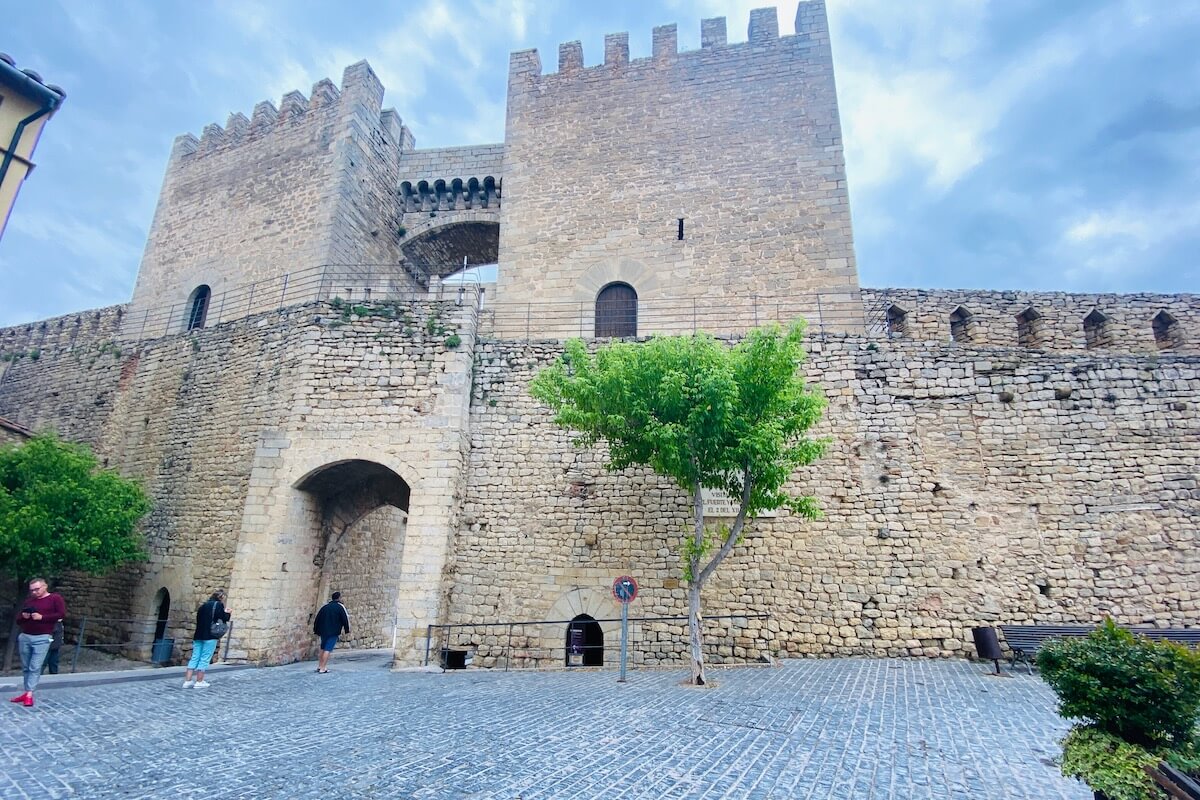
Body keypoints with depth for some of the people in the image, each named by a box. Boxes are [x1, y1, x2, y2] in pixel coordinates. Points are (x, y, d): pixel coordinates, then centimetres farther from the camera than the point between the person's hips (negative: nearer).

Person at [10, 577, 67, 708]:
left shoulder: (55, 598, -1)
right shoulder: (28, 601, 16)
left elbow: (62, 614, -10)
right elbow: (18, 620, 20)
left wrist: (42, 617, -16)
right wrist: (23, 616, -3)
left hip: (42, 638, -6)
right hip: (25, 637, 6)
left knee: (35, 667, -9)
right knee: (26, 667, 9)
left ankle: (29, 695, -10)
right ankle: (26, 692, 16)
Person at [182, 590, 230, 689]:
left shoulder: (203, 605, 16)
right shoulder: (218, 605, -6)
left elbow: (199, 619, 22)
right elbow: (224, 618, -12)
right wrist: (227, 613, 10)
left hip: (198, 635, 7)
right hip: (210, 636, -7)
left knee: (195, 657, 9)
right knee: (205, 658, -1)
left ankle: (187, 681, 6)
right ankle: (199, 682, 0)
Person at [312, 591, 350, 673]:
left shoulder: (325, 607, 14)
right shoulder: (340, 607, -3)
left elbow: (317, 619, 15)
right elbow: (345, 618, -6)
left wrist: (316, 630, 21)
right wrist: (347, 629, 5)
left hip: (323, 631, 6)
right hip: (333, 632, -6)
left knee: (323, 648, 20)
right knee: (328, 649, -6)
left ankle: (319, 666, 22)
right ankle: (322, 668, -10)